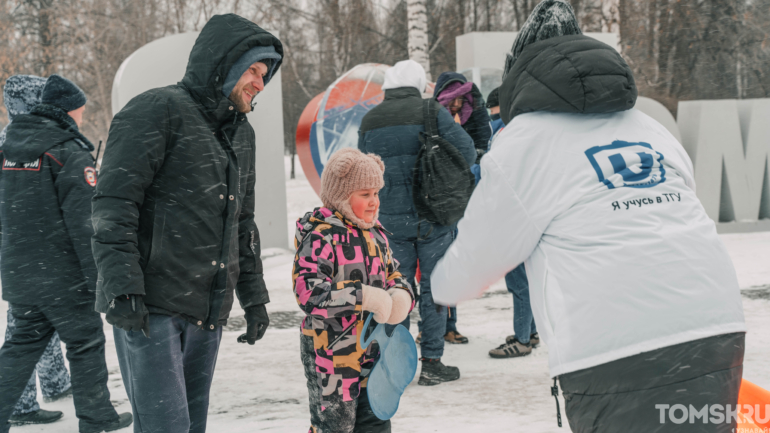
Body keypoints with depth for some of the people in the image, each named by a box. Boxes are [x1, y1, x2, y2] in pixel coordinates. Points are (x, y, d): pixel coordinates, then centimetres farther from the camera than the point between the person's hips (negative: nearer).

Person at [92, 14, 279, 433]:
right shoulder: (158, 111, -7)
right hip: (149, 307, -8)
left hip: (207, 312, 8)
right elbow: (113, 203, -15)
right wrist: (122, 285, -23)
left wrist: (253, 296, 22)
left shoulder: (242, 134, 20)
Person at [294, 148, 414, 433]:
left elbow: (392, 274, 20)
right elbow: (309, 291, -27)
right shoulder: (320, 237, -17)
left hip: (372, 350, 8)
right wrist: (363, 296, -29)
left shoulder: (375, 234, 9)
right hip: (331, 353, -8)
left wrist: (401, 296, -5)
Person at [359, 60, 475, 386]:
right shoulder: (432, 112, -5)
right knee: (434, 287, 5)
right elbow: (466, 150, -9)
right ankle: (431, 364, 6)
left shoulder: (369, 121, 5)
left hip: (390, 220, 3)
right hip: (432, 217, -3)